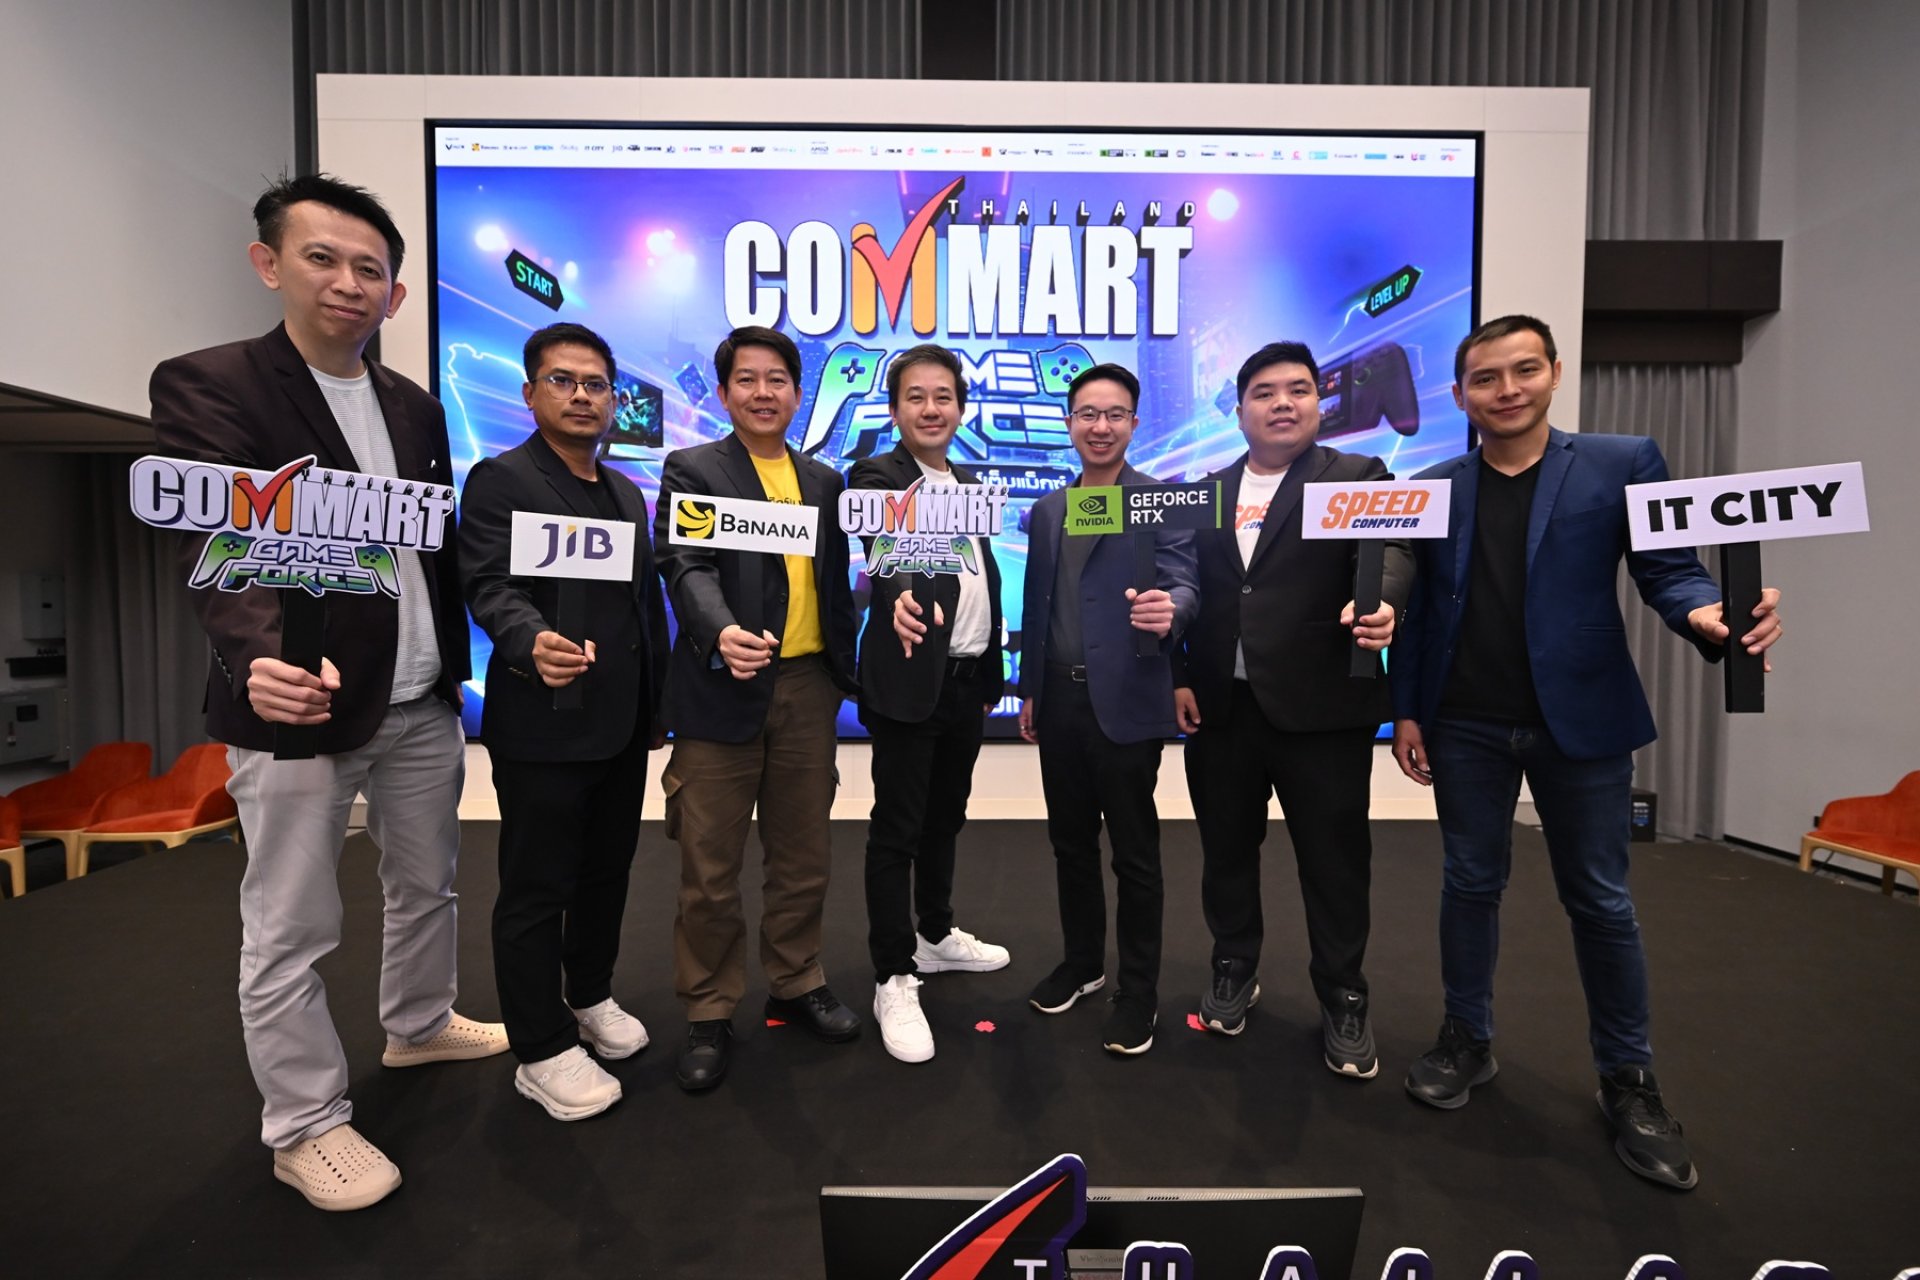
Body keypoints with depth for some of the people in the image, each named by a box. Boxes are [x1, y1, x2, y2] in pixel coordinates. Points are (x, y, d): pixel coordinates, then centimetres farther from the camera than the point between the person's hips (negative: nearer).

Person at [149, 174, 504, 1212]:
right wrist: (263, 657, -37)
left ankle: (420, 1025, 43)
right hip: (298, 705, -6)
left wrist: (451, 660, 11)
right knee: (289, 933, 7)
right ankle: (305, 1126, 25)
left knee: (427, 884, 21)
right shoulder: (207, 385, -8)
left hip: (422, 704, 6)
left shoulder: (415, 407, 10)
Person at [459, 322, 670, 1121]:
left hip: (621, 725, 7)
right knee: (536, 891, 5)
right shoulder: (500, 480, -6)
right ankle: (542, 1052, 20)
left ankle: (590, 997, 39)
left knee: (608, 871, 18)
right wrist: (534, 644, -38)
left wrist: (657, 704, 14)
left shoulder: (626, 493, 15)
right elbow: (493, 589, -17)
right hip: (543, 726, -7)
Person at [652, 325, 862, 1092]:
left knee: (803, 855, 14)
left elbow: (836, 582, 15)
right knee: (710, 868, 5)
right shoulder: (692, 470, 0)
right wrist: (721, 633, -33)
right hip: (723, 689, -4)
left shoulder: (825, 481, 14)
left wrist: (843, 671, 9)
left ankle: (797, 985, 33)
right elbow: (686, 567, -14)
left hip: (807, 689, 4)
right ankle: (709, 1015, 22)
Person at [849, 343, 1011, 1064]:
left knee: (944, 819, 19)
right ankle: (894, 979, 15)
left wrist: (991, 674, 14)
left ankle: (935, 935, 37)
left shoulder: (969, 483, 14)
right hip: (909, 681, -7)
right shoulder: (877, 476, -7)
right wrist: (901, 596, -50)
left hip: (967, 680, 7)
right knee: (897, 831, 2)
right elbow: (883, 552, -27)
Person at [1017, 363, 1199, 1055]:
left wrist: (1167, 609, -39)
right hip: (1059, 701, 6)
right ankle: (1082, 961, 36)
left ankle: (1139, 991, 22)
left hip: (1126, 702, -5)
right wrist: (1029, 689, 14)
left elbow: (1182, 582, -15)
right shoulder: (1047, 509, 12)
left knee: (1134, 854, 6)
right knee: (1070, 842, 17)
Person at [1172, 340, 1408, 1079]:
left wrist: (1382, 604, -34)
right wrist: (1179, 678, 2)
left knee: (1335, 858, 7)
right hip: (1221, 705, 3)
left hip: (1321, 707, -3)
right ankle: (1234, 971, 35)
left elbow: (1389, 550, -12)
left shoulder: (1359, 478, 3)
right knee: (1226, 848, 15)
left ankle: (1343, 1001, 26)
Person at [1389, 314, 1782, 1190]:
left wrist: (1706, 614, -27)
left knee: (1600, 900, 10)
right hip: (1465, 725, 2)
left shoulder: (1623, 462, 0)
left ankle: (1627, 1079, 28)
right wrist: (1404, 711, 1)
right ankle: (1467, 1041, 30)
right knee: (1470, 885, 13)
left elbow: (1666, 568, -4)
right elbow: (1416, 609, 5)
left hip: (1580, 721, -1)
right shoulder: (1432, 487, 4)